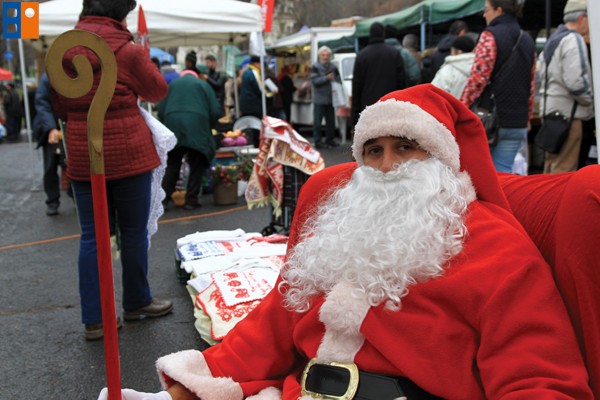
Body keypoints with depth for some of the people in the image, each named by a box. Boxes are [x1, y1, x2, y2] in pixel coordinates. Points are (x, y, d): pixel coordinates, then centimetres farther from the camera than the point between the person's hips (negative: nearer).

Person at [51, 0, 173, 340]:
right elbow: (158, 91, 5)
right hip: (127, 154, -4)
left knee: (92, 236, 8)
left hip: (82, 156, 4)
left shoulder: (64, 53, 4)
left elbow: (61, 108, 14)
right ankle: (136, 303, 27)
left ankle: (94, 319, 11)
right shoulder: (127, 51, -11)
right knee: (134, 232, 11)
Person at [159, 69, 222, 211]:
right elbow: (216, 111, 6)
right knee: (197, 166, 7)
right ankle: (191, 200, 5)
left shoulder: (171, 85, 20)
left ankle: (164, 199, 5)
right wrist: (208, 126, 22)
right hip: (196, 129, -2)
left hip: (173, 126, 2)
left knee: (171, 166, 10)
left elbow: (161, 111, 13)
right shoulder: (203, 84, 14)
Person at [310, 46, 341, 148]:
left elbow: (339, 81, 17)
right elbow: (314, 81, -14)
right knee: (317, 121, -3)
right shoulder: (315, 67, -2)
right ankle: (317, 141, 1)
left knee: (331, 121, 9)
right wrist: (327, 78, -21)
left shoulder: (333, 68, 14)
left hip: (330, 99, 5)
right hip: (319, 100, -5)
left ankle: (330, 139, 19)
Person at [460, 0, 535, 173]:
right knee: (502, 171, 7)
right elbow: (531, 84, 17)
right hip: (517, 123, 6)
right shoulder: (527, 41, 14)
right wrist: (528, 117, 23)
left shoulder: (490, 36, -7)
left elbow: (477, 78, -13)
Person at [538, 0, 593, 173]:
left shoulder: (552, 40, 19)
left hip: (551, 111, 10)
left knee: (551, 168, 13)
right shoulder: (574, 40, -11)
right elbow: (576, 81, -21)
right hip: (568, 114, -10)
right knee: (564, 172, -9)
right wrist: (591, 101, -5)